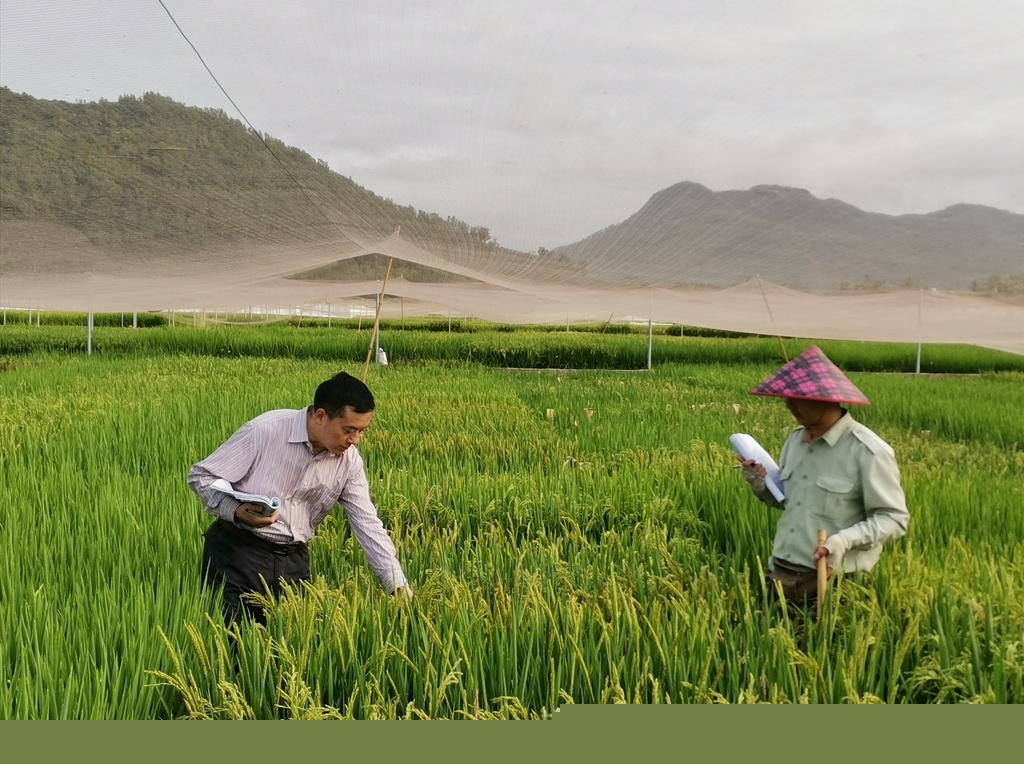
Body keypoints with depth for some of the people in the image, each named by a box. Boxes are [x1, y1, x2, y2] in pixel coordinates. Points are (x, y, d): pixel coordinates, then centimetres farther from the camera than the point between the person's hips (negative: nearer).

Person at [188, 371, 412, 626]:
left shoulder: (349, 461, -3)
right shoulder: (265, 430, -18)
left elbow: (368, 525, -2)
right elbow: (200, 475, -10)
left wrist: (399, 587, -9)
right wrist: (236, 512, -27)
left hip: (294, 560, 4)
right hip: (237, 553, -4)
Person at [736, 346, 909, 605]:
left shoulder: (869, 452, -14)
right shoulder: (795, 440, 7)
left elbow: (894, 518, -10)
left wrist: (845, 539, -25)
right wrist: (761, 485, -4)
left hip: (832, 581, -6)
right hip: (781, 572, 6)